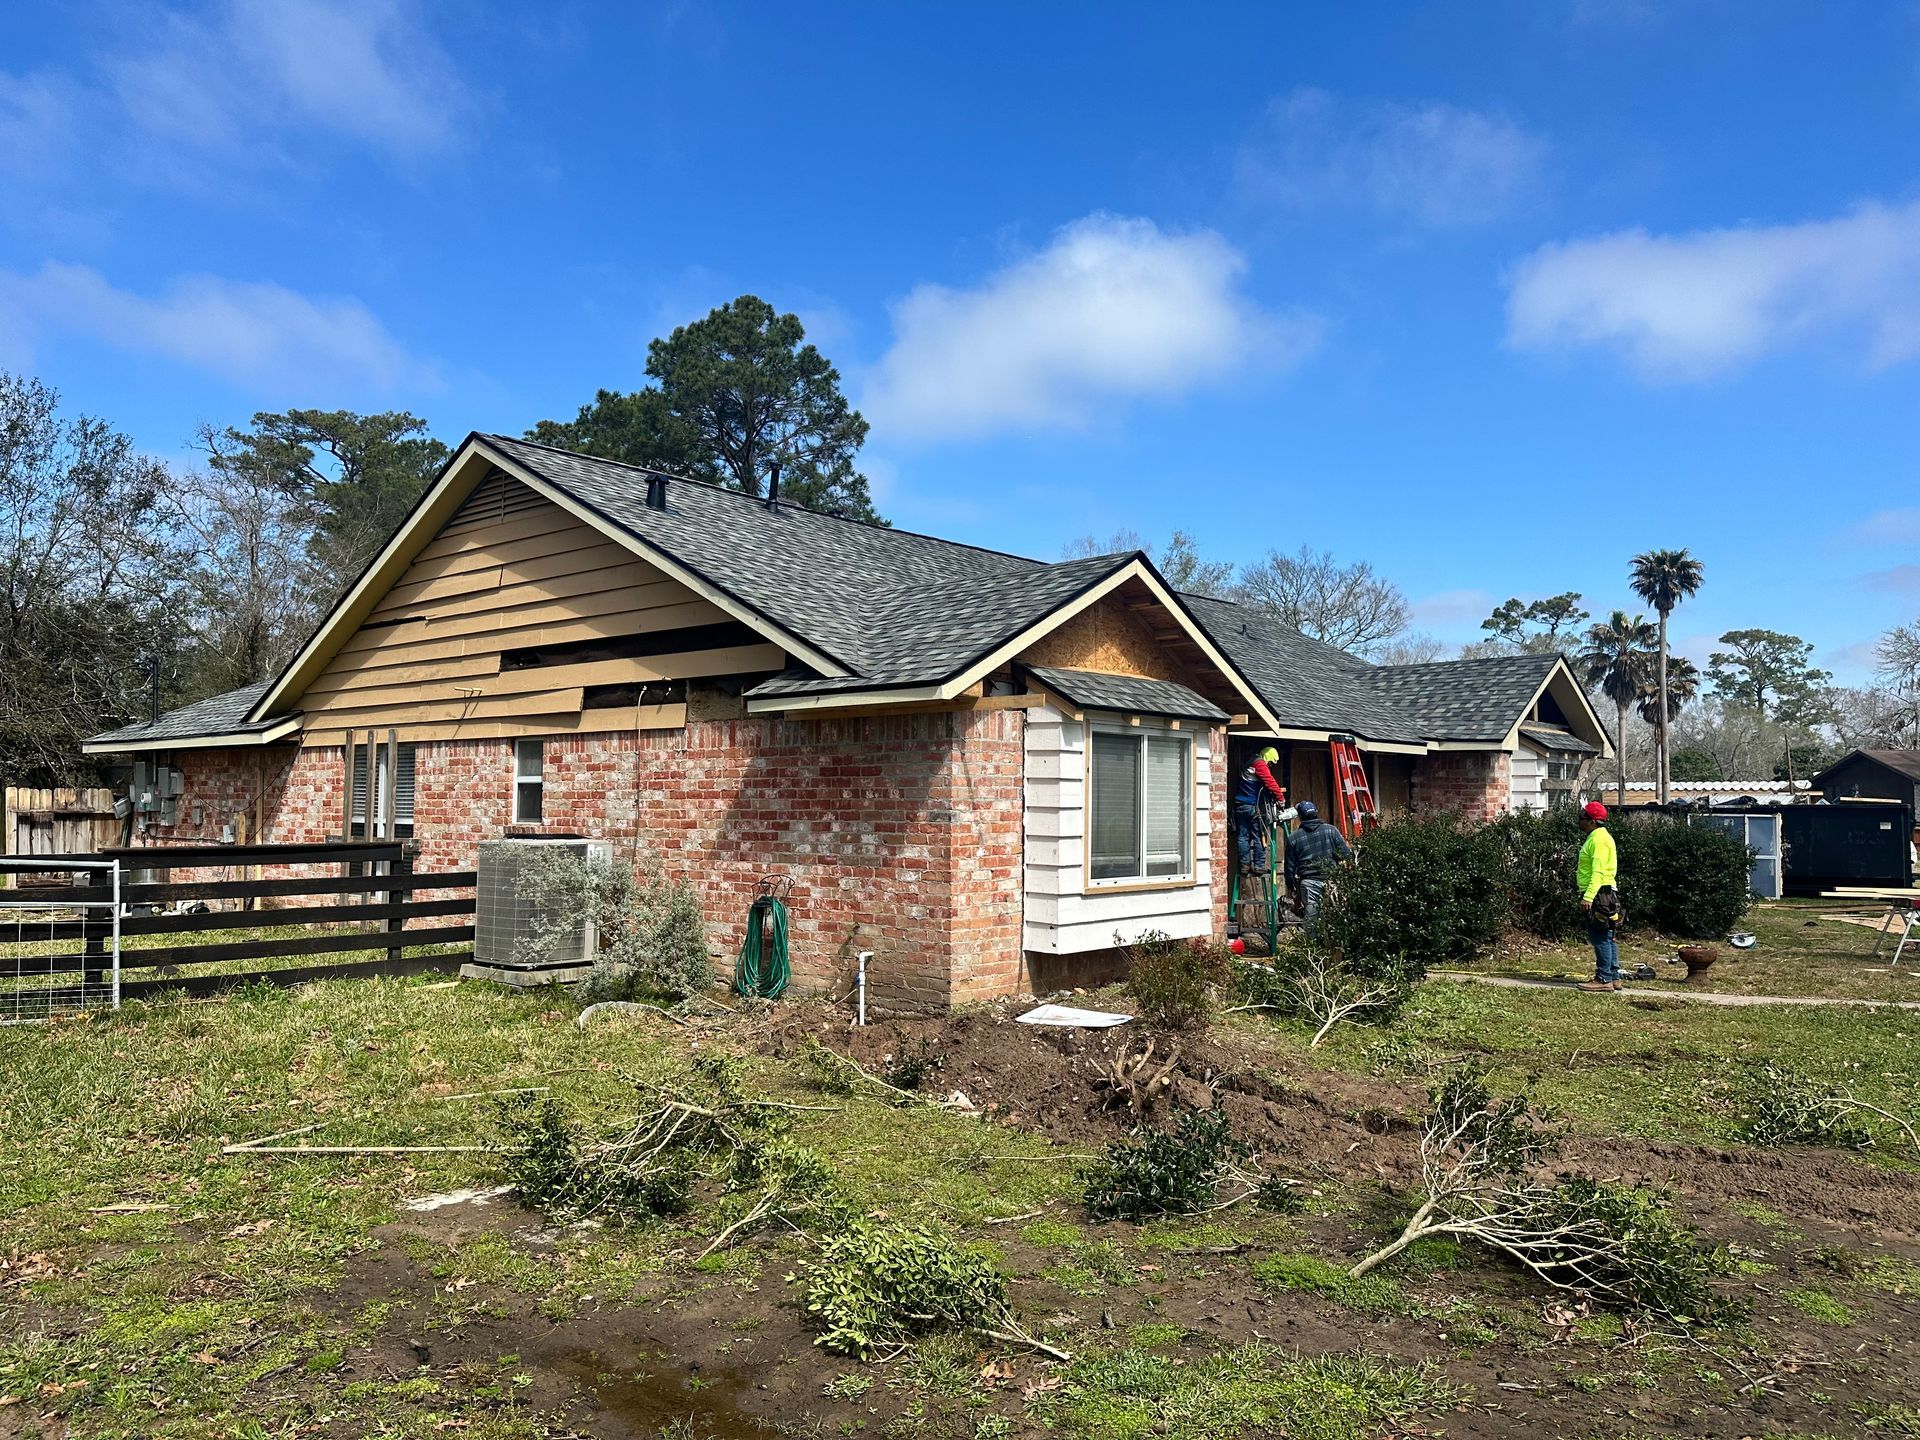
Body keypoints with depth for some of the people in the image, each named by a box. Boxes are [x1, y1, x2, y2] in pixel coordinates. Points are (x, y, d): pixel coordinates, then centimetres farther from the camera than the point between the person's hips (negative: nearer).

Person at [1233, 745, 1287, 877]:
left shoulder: (1248, 764, 20)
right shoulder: (1260, 764, -6)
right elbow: (1270, 782, -15)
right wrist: (1281, 797, -7)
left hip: (1239, 805, 7)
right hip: (1253, 806, -7)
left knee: (1242, 836, 5)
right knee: (1259, 836, -1)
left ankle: (1244, 865, 4)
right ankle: (1259, 865, -1)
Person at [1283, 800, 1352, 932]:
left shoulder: (1293, 838, 5)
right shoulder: (1331, 830, 4)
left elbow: (1290, 867, 9)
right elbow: (1346, 855, 0)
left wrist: (1293, 890, 17)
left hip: (1308, 883, 0)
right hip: (1331, 880, 0)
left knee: (1311, 920, 2)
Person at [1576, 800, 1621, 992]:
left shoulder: (1599, 840, -15)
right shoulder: (1596, 837, 18)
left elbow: (1598, 872, -22)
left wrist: (1588, 897, -28)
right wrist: (1587, 895, 23)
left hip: (1599, 895, -11)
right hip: (1600, 895, 11)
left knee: (1601, 939, -8)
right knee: (1607, 938, 13)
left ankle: (1604, 979, -6)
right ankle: (1614, 977, 18)